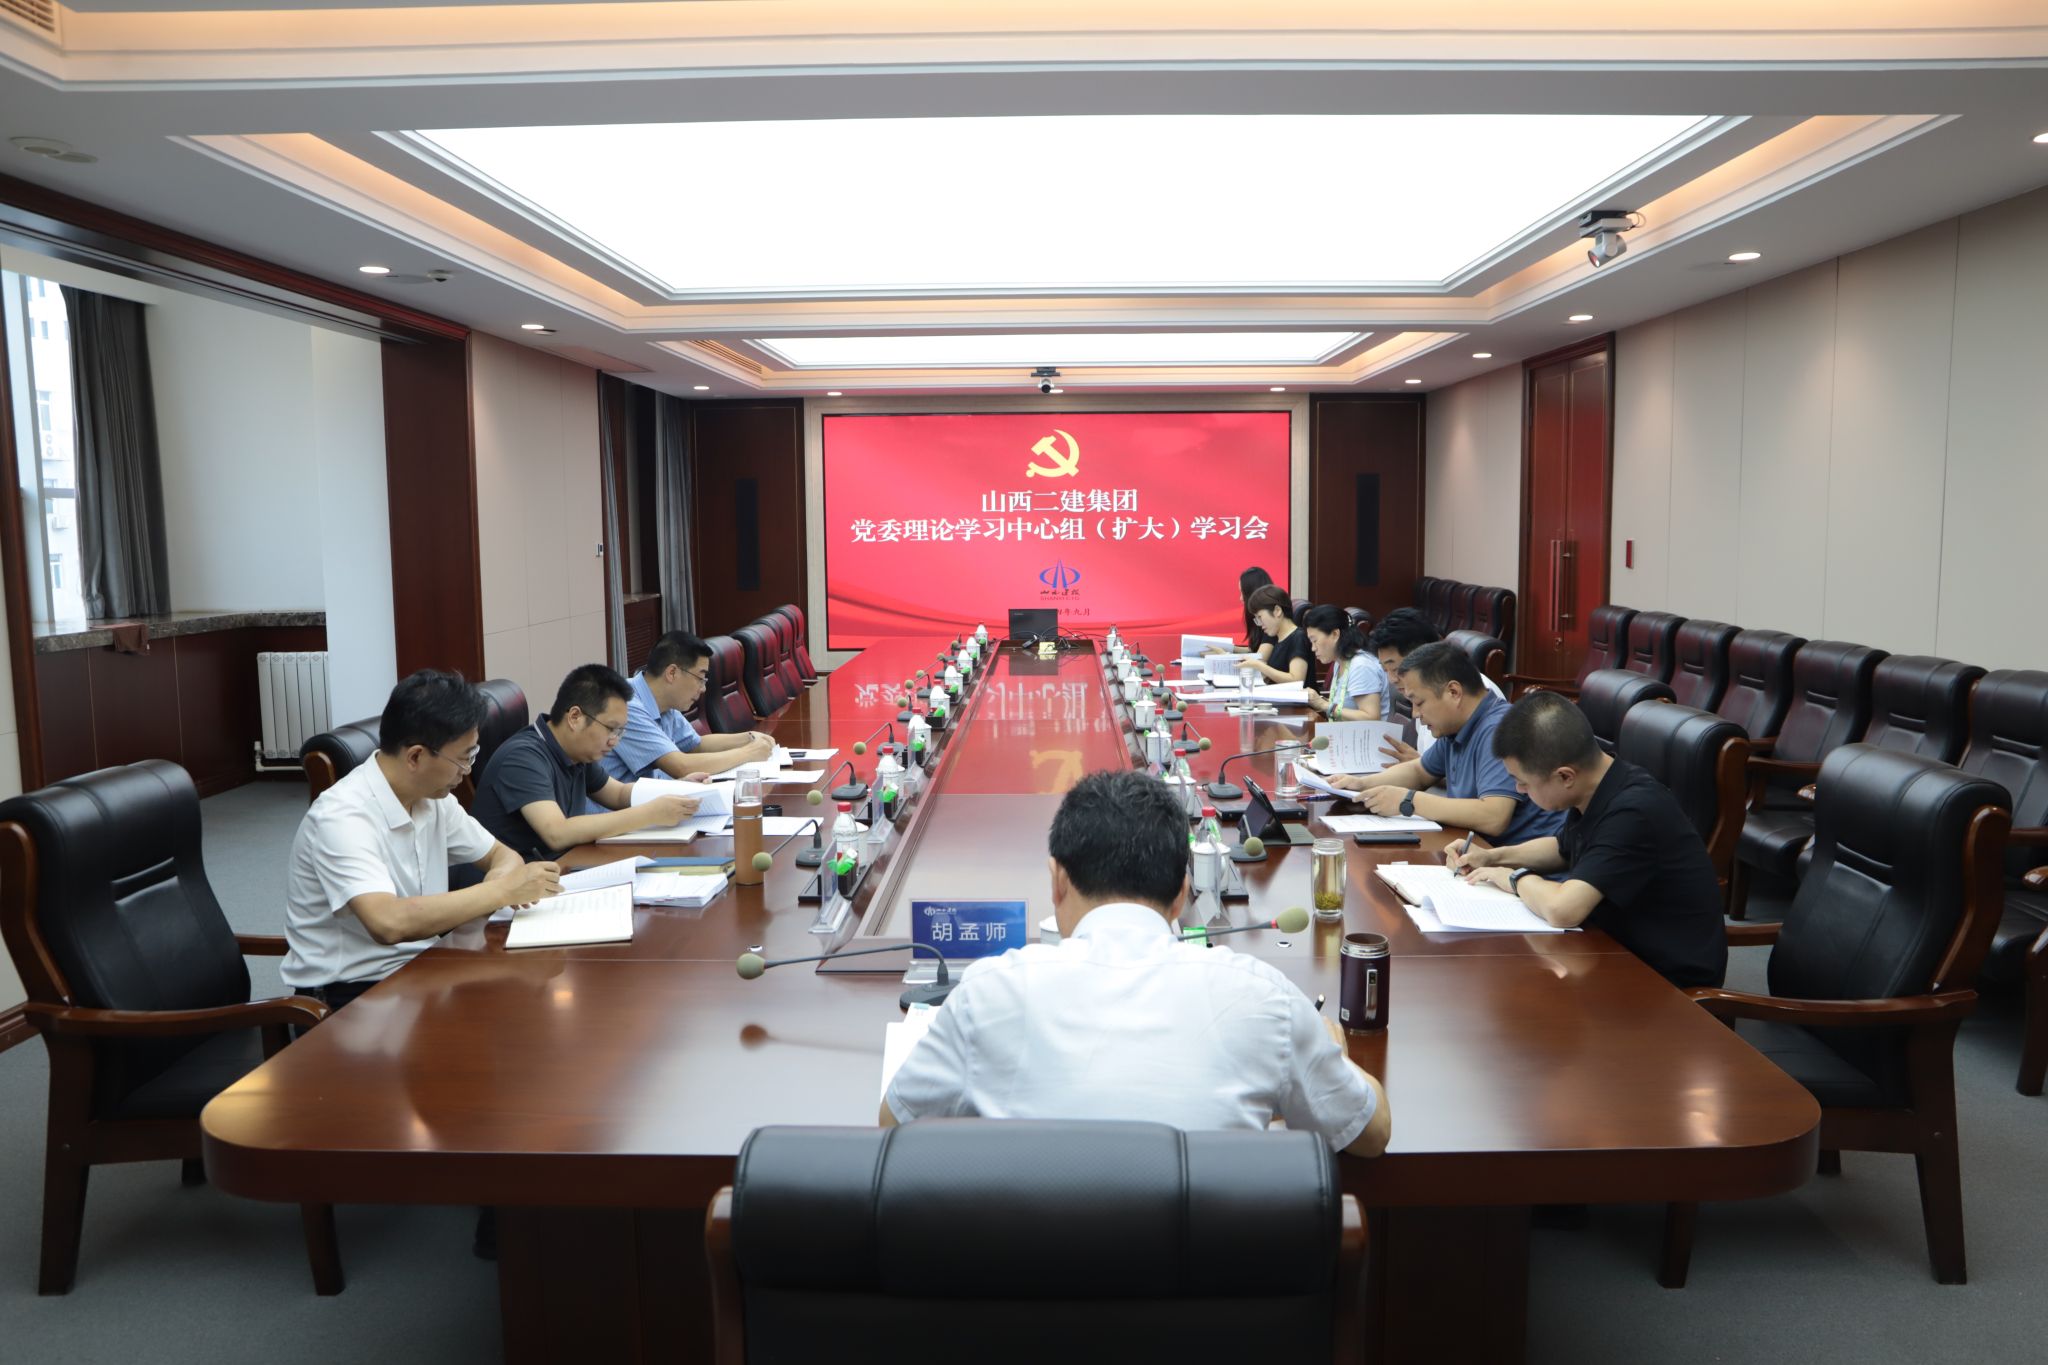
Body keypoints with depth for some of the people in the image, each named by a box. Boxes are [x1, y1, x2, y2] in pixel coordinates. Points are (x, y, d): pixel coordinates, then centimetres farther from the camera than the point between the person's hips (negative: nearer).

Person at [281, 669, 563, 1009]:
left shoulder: (433, 799, 1)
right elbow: (389, 923, -35)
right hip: (348, 993, -7)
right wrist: (502, 891, -28)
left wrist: (500, 877, -12)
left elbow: (502, 855, 12)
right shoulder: (342, 818, -22)